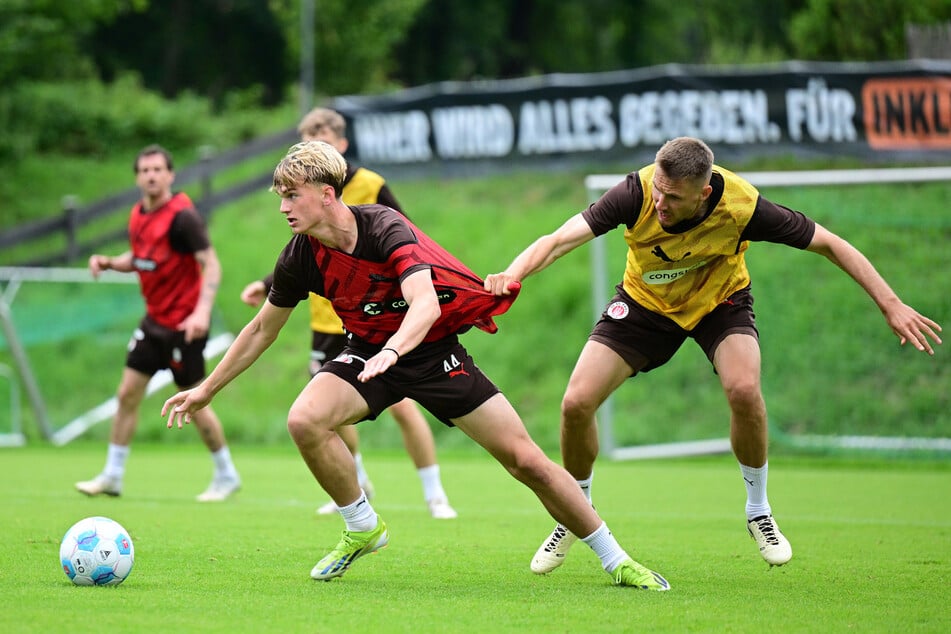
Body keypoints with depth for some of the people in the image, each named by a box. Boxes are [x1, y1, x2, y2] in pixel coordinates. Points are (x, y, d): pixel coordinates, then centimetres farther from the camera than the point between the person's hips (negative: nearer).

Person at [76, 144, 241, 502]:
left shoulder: (182, 217, -18)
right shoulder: (138, 215, 6)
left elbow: (211, 264, -22)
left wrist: (202, 311, -33)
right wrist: (110, 263, 1)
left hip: (184, 325, -8)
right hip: (154, 320, 8)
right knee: (127, 393, 4)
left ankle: (226, 476, 16)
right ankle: (112, 477, 10)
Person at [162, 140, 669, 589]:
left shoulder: (384, 228, -26)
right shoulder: (300, 258, -12)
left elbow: (425, 304, -41)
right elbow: (262, 330, 5)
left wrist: (391, 351, -60)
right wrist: (207, 390, 8)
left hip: (433, 349, -4)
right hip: (368, 351, 4)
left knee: (524, 459, -9)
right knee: (304, 420, -26)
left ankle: (615, 560, 7)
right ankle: (362, 529, -2)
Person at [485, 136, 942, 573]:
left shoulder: (742, 206, -33)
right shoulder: (637, 193, -33)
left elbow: (828, 244, -21)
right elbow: (562, 239, -40)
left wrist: (891, 306, -22)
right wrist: (511, 275, -59)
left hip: (721, 301, -1)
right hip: (645, 302, 1)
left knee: (744, 390, -30)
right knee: (576, 402, -12)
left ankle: (758, 511, -3)